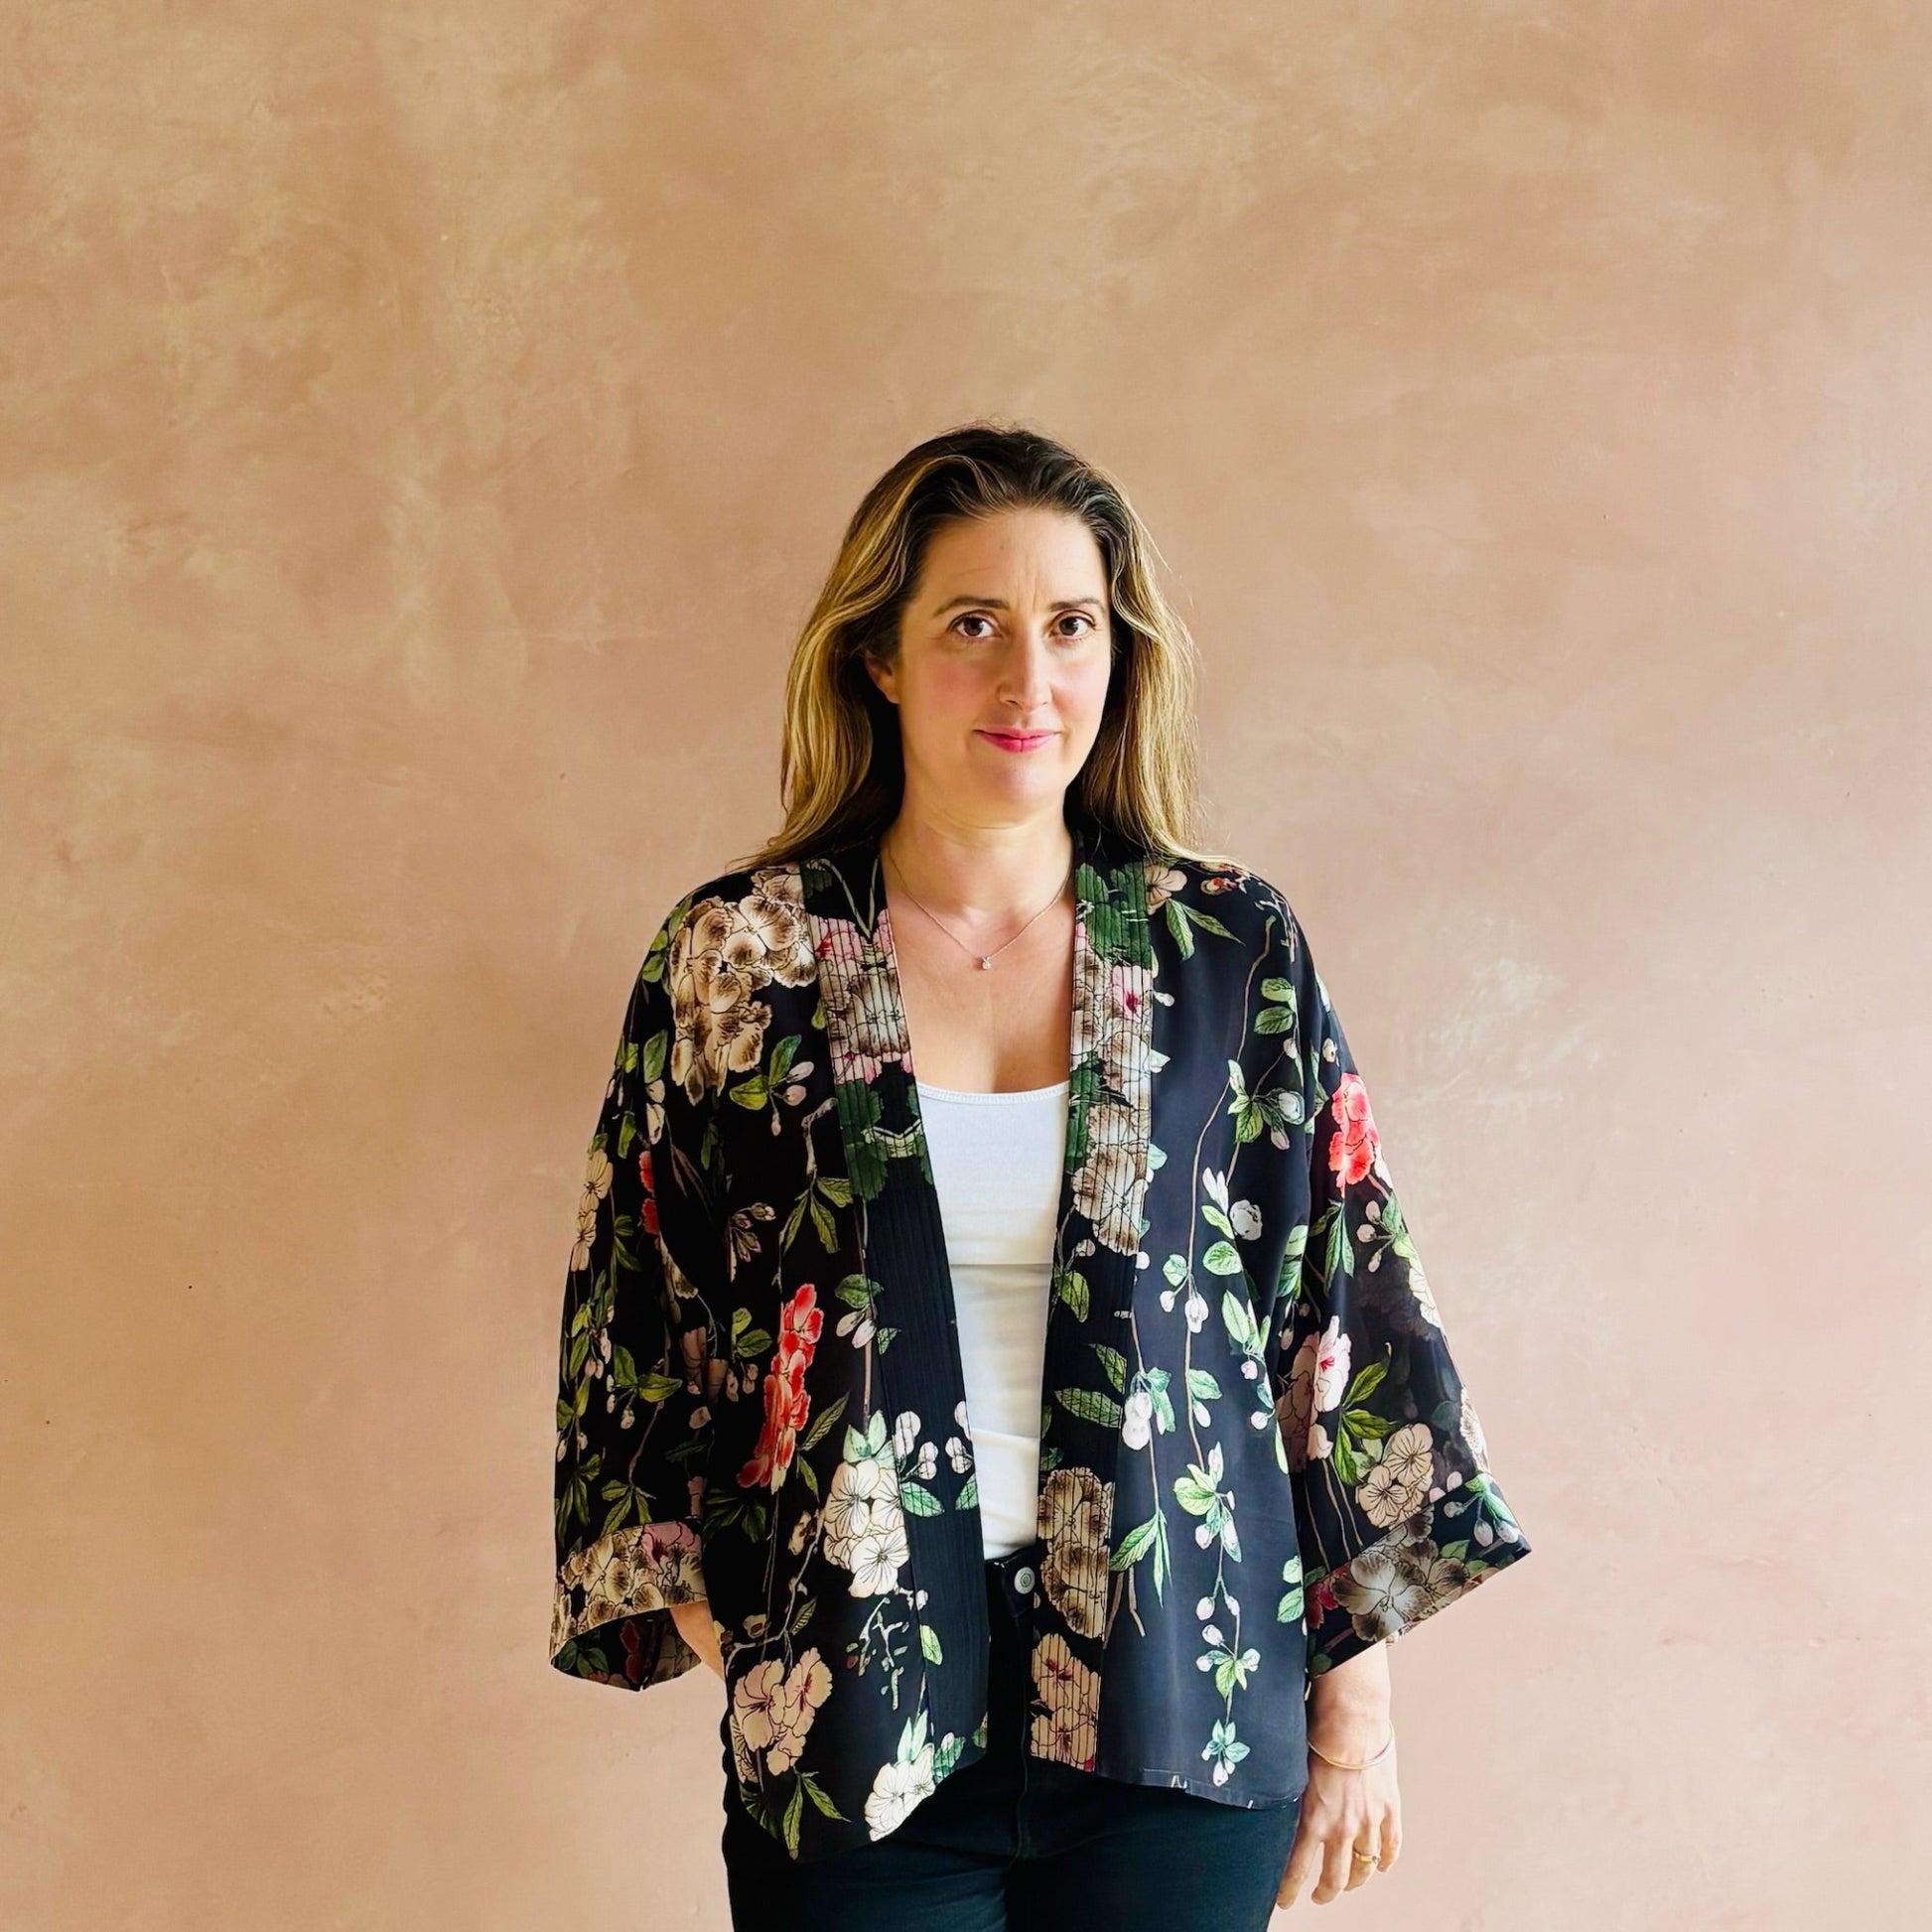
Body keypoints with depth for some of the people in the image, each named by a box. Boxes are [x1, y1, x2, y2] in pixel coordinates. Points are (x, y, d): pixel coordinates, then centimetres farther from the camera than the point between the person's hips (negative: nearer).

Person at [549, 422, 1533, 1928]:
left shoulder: (1233, 950, 0)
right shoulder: (737, 957, -2)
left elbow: (1346, 1312, 3)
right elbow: (636, 1326, 4)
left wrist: (1358, 1703, 3)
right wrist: (721, 1632, -3)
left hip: (1178, 1710, 1)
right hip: (853, 1727, -1)